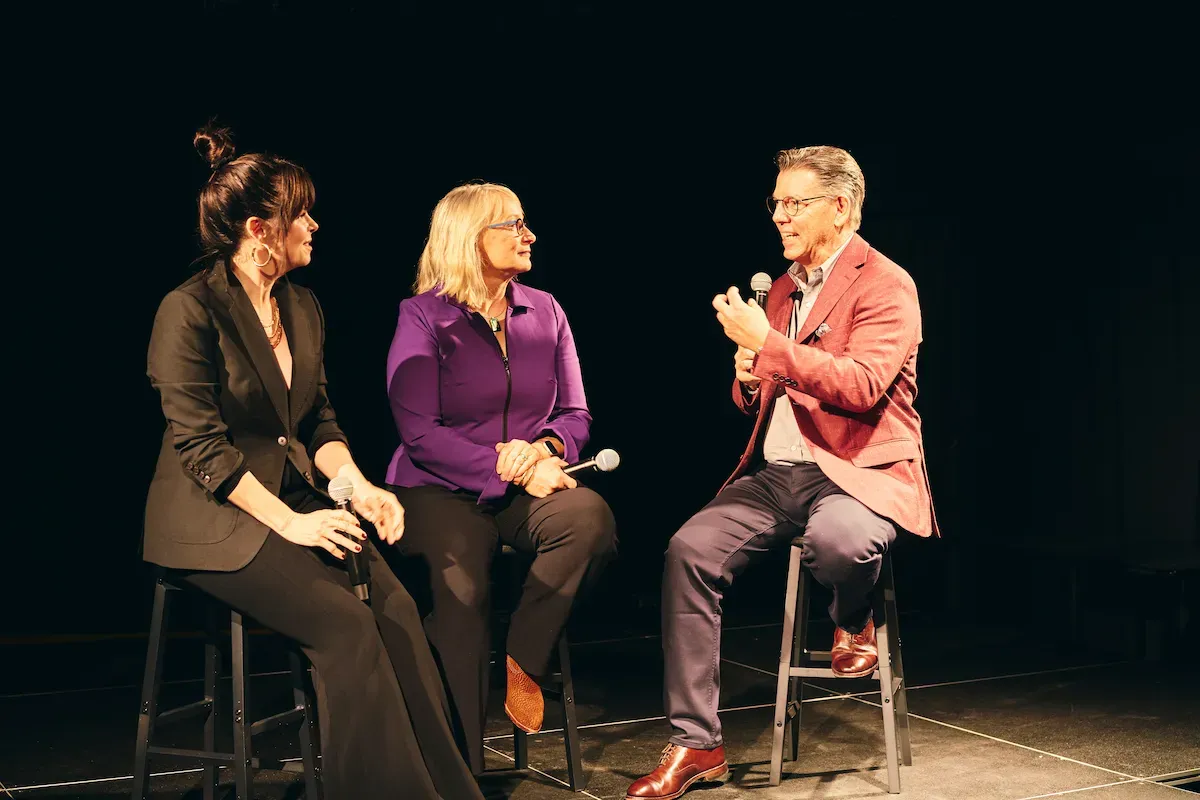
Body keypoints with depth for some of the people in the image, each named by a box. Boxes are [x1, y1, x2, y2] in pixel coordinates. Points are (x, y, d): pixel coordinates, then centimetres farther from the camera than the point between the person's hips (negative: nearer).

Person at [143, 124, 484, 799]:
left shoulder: (302, 306, 11)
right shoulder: (190, 311, -11)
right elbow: (201, 445, -16)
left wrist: (359, 486, -6)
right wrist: (289, 523, -21)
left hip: (297, 498, 6)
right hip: (215, 517, -6)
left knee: (395, 604, -18)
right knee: (345, 623, -25)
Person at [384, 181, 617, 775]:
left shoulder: (544, 311, 11)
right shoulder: (423, 317, -2)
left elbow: (575, 415, 11)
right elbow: (419, 432, -11)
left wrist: (542, 449, -13)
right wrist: (513, 473, -18)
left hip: (527, 487, 4)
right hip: (438, 490, -4)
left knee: (591, 518, -29)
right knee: (461, 584, -32)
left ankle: (525, 661, -10)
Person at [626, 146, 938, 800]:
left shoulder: (885, 285, -5)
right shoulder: (784, 286, 18)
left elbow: (860, 386, -21)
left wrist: (766, 342, -21)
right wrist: (750, 380, 3)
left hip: (858, 471, -6)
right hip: (776, 473, 7)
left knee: (837, 540, -39)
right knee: (688, 549, -15)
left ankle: (853, 621, 1)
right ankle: (694, 745, -9)